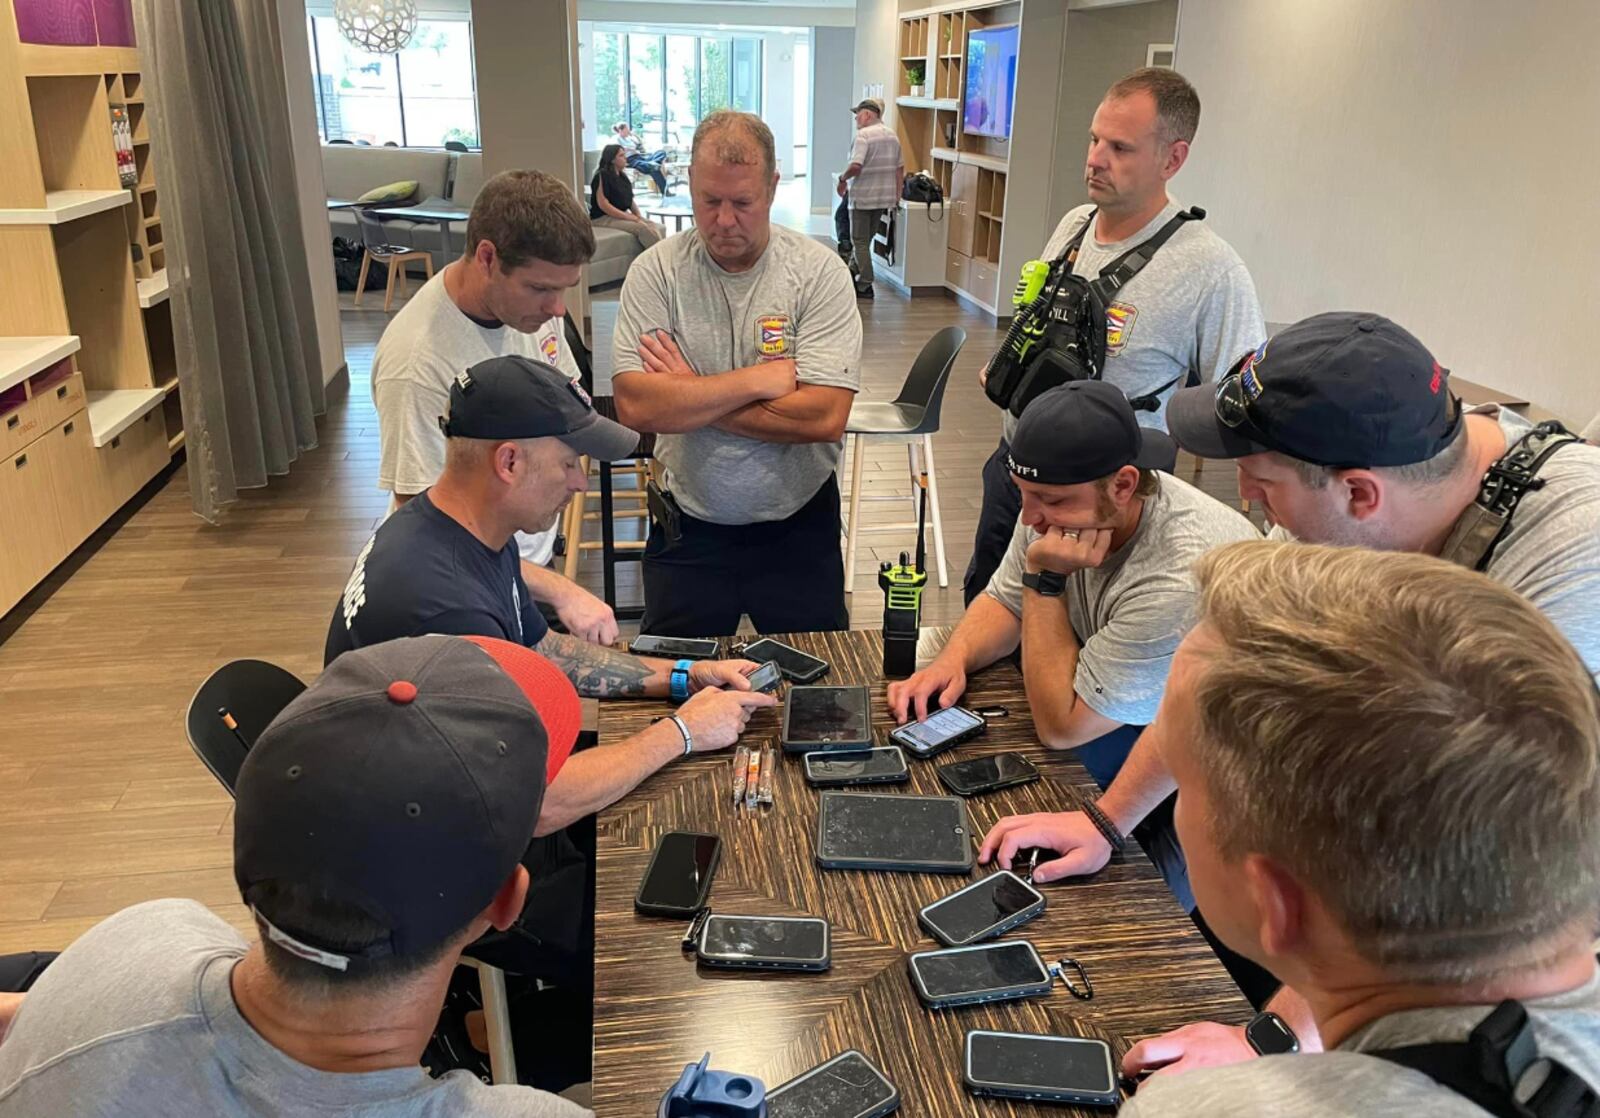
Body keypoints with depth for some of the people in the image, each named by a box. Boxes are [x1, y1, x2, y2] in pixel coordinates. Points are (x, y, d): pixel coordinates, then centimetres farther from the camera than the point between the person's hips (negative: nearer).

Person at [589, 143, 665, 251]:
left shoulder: (623, 177, 14)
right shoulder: (602, 176, -11)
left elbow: (630, 200, 18)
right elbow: (603, 205, -19)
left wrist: (639, 216, -3)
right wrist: (630, 217, -20)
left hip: (623, 216, 8)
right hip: (604, 218, -8)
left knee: (657, 228, -14)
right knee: (643, 228, -28)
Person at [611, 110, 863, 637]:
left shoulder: (819, 271, -10)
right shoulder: (656, 271, -7)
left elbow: (825, 416, -21)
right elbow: (634, 405, -19)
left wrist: (689, 396, -17)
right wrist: (761, 379, -18)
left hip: (797, 523, 0)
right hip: (688, 527, 1)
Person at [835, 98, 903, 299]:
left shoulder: (864, 135, -14)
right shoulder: (892, 135, 11)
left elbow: (856, 166, -24)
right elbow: (899, 167, 13)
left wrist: (843, 179, -7)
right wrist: (897, 195, 17)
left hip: (863, 197, -8)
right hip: (884, 197, 8)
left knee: (860, 241, 0)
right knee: (866, 239, 17)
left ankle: (865, 285, -2)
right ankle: (857, 273, 24)